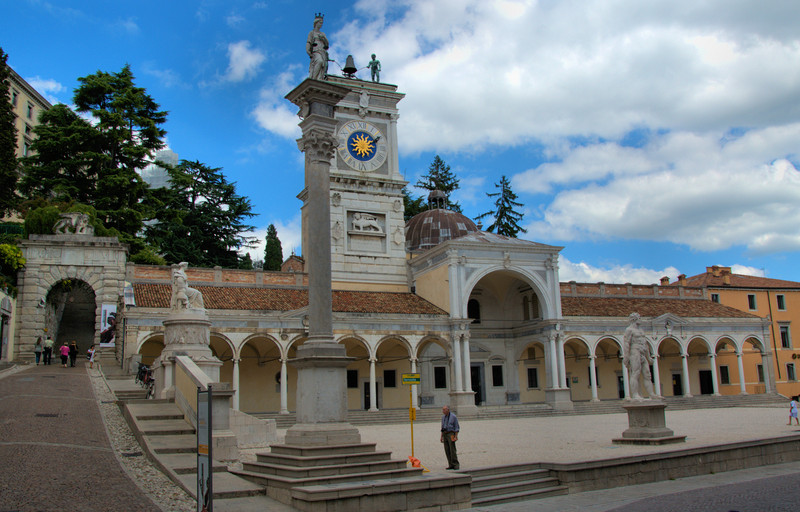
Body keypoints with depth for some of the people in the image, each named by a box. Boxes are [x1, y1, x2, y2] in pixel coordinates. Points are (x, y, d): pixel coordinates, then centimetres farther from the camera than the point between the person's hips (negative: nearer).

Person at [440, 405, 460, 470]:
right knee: (447, 451, 3)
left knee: (452, 450, -10)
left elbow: (456, 427, -6)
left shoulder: (453, 416, -7)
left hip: (451, 434, -6)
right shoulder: (443, 417, 12)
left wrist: (456, 437, -14)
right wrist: (442, 436, 14)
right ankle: (451, 465, 8)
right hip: (445, 434, 7)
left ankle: (456, 465, -4)